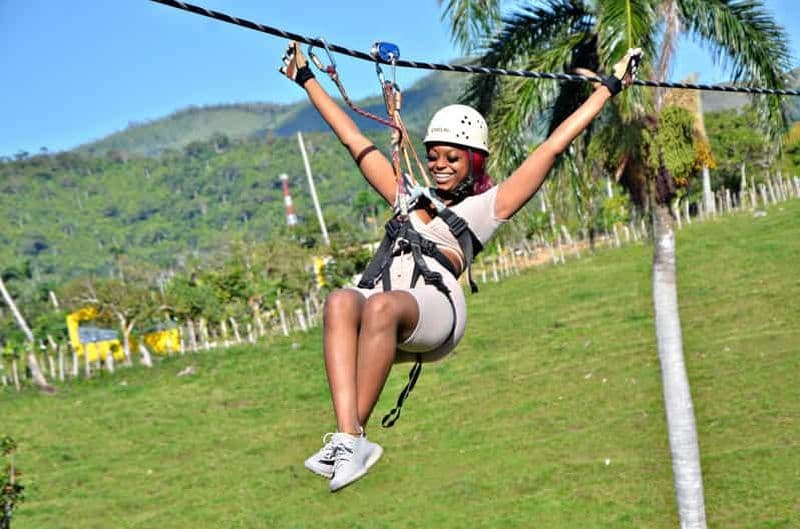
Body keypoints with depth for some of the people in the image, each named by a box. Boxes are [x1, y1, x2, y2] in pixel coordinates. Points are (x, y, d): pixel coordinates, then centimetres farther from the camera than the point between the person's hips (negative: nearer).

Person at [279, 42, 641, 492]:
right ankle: (348, 435, -47)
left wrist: (610, 86, 25)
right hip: (382, 306, 4)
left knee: (382, 306, -38)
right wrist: (305, 78, 44)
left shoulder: (487, 206, 23)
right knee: (341, 302, -33)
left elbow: (554, 146, 23)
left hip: (435, 307, -3)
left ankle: (353, 437, -39)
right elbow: (353, 139, 40)